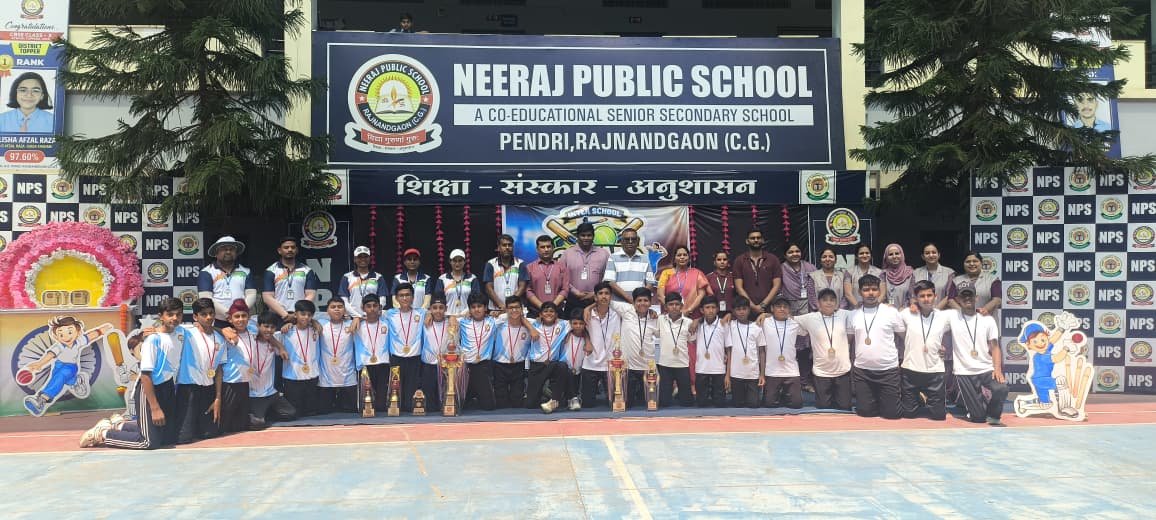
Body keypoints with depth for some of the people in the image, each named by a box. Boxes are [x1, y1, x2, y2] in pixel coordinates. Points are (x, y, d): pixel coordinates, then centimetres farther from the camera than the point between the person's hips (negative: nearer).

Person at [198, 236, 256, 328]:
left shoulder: (245, 272, 14)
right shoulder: (206, 273, 4)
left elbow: (251, 294, 7)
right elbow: (205, 298, -6)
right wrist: (227, 313, -16)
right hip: (216, 323, -2)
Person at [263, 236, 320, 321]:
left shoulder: (307, 271, 11)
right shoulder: (271, 271, 8)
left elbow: (310, 295, 4)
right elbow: (267, 297, 0)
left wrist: (298, 315, -12)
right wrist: (285, 315, -12)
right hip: (277, 317, -1)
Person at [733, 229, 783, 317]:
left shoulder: (772, 259, 7)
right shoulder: (739, 261, 7)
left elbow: (777, 285, 1)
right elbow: (739, 287, 1)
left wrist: (763, 305, -9)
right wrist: (753, 306, -9)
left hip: (768, 308, 0)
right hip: (747, 310, 0)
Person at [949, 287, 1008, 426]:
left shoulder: (988, 320, 5)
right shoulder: (952, 316, 1)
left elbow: (994, 347, 3)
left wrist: (997, 369, -12)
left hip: (987, 369, 2)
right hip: (964, 373, -2)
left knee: (1001, 388, -31)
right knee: (978, 417, -6)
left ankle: (993, 417, 1)